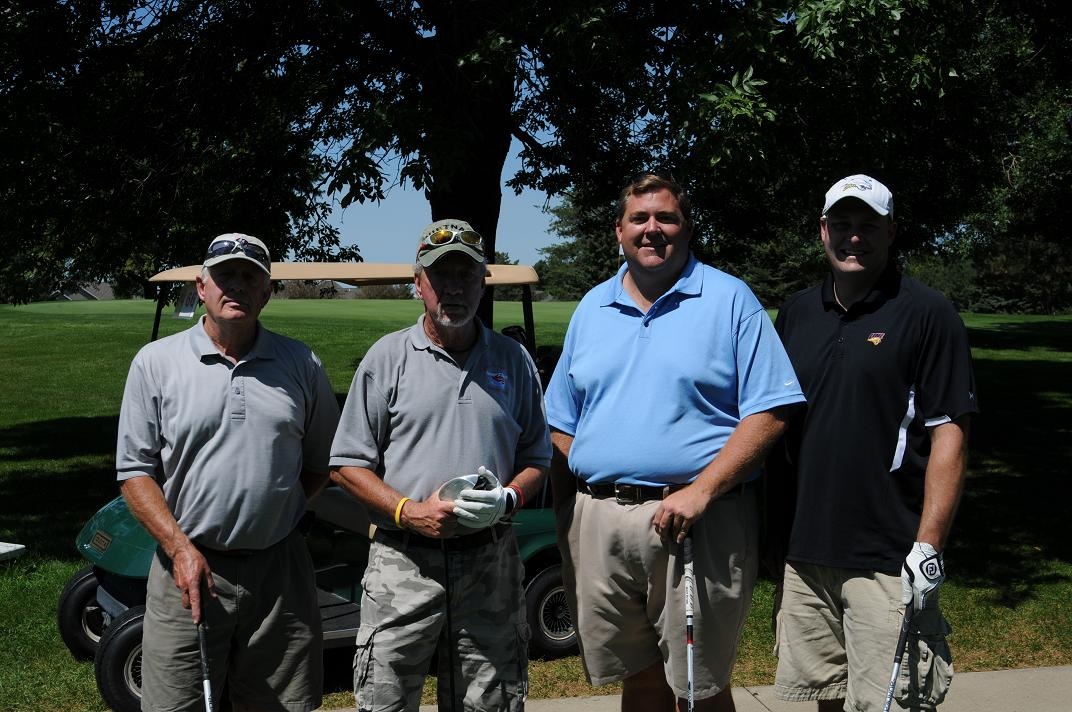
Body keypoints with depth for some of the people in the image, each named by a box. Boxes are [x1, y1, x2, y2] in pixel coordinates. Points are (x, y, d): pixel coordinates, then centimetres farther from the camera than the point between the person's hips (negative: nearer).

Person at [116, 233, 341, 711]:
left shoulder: (301, 364, 5)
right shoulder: (155, 362, 0)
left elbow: (322, 460, 14)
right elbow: (135, 470, -1)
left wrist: (281, 512, 2)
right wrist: (181, 548, -12)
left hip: (279, 568, 2)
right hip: (189, 565, -1)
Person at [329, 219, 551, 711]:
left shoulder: (513, 361, 10)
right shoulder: (387, 357, 3)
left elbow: (537, 458, 15)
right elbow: (347, 464, 2)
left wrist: (508, 499, -7)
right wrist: (407, 511, -13)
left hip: (491, 563, 2)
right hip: (405, 560, -2)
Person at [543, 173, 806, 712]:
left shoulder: (729, 300, 0)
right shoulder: (592, 308, 14)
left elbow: (769, 411, -7)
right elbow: (563, 425, 17)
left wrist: (701, 490, -18)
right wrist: (564, 517, 8)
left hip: (697, 522, -4)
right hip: (598, 522, 4)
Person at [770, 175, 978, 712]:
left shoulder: (927, 314, -5)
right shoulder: (796, 313, 11)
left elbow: (949, 436, -9)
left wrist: (928, 548, -15)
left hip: (887, 562, -5)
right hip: (804, 550, 5)